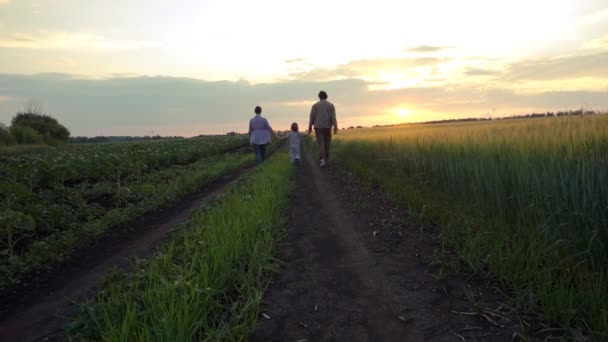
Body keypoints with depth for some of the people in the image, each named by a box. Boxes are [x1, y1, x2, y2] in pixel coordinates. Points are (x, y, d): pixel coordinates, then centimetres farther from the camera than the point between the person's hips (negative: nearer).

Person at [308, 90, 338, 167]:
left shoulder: (315, 105, -1)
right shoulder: (331, 105, 1)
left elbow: (312, 117, -2)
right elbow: (333, 117, -9)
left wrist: (310, 127, 7)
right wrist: (335, 128, -11)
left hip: (318, 127, -1)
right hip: (327, 127, 1)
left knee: (321, 144, -6)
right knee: (327, 144, 16)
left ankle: (322, 160, -25)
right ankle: (326, 159, 25)